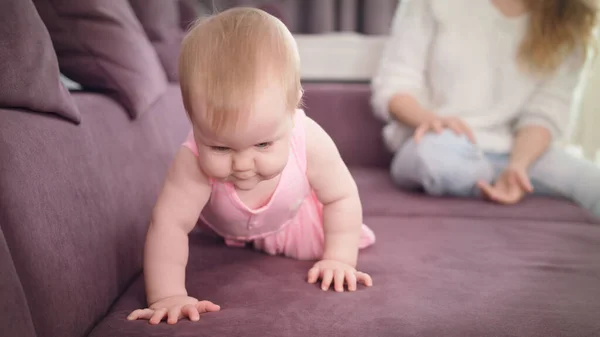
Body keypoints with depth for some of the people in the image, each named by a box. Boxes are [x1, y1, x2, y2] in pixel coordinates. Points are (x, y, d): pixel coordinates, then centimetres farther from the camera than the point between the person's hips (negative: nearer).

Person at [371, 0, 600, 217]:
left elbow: (547, 111, -4)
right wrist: (429, 118, -28)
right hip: (432, 144, 1)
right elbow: (393, 83, -6)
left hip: (520, 150, 0)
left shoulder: (571, 18, 2)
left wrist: (517, 165, -24)